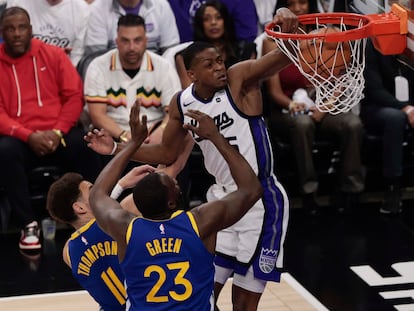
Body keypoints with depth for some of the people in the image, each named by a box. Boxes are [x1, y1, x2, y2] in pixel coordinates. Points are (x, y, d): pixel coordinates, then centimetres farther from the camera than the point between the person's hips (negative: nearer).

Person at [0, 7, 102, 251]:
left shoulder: (53, 55, 8)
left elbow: (75, 96, 3)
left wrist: (57, 132, -12)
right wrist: (29, 136, -17)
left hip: (58, 135, 1)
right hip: (20, 138, 0)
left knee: (86, 146, -31)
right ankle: (29, 224, -22)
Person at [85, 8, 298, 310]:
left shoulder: (240, 78, -14)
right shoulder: (181, 104, 1)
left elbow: (285, 56, -29)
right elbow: (166, 153, 16)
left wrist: (287, 26, -50)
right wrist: (117, 149, 9)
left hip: (261, 200, -5)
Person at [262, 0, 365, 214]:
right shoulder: (273, 42, 0)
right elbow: (274, 90, -5)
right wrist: (291, 104, -26)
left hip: (322, 111, 3)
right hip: (286, 114, -2)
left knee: (353, 123, -28)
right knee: (302, 122, -38)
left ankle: (349, 190, -16)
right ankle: (308, 191, -26)